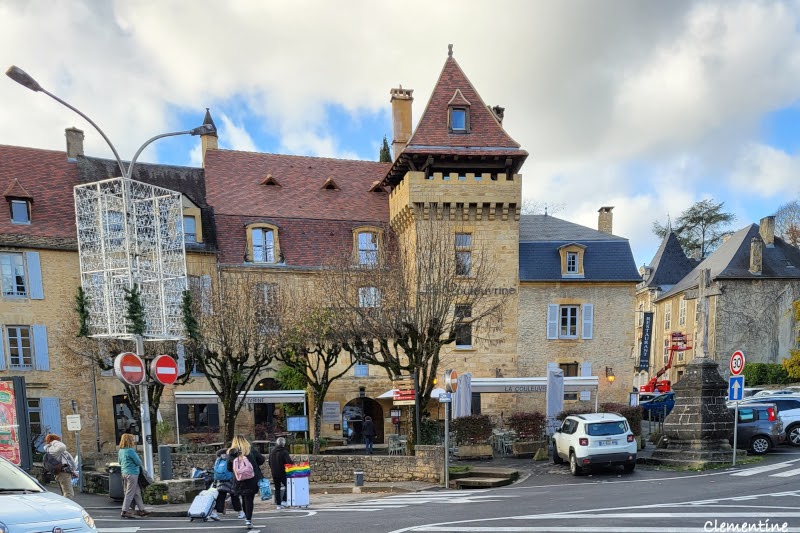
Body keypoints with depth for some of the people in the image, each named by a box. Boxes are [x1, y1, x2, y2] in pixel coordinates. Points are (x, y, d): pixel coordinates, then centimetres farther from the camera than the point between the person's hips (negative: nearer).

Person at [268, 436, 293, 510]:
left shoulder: (272, 451, 3)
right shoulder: (284, 452, -16)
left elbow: (270, 463, 13)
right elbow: (289, 462, -23)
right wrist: (290, 458, -4)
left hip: (274, 473, 5)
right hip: (282, 473, -5)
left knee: (277, 489, 13)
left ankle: (278, 504, 13)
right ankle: (284, 501, 1)